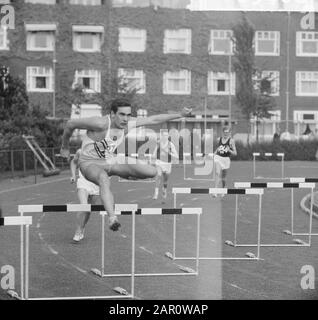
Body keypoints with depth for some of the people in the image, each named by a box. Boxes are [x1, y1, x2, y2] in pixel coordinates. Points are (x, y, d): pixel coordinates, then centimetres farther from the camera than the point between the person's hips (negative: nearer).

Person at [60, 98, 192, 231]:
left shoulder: (128, 123, -10)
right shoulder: (101, 123, -28)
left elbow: (153, 120, 1)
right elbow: (71, 123, -17)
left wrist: (180, 115, 2)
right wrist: (65, 147, -3)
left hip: (111, 161, 7)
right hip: (90, 163, -6)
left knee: (152, 172, -6)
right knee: (104, 179, -44)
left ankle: (125, 176, 21)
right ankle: (112, 218, -54)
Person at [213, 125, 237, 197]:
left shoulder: (231, 141, -6)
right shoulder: (219, 139, 6)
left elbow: (235, 153, -5)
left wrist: (229, 150, -23)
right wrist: (214, 154, 12)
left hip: (226, 159, -1)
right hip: (218, 157, 2)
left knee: (223, 176, 9)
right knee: (217, 173, -19)